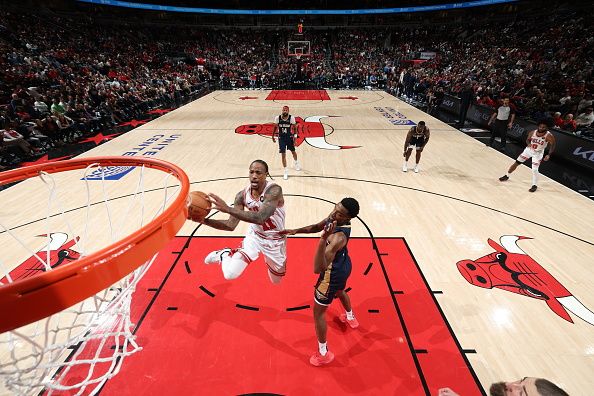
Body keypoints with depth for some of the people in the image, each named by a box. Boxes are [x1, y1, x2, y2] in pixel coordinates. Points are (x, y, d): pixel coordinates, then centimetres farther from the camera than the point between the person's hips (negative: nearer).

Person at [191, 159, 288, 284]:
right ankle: (225, 254, 21)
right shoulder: (242, 195, -16)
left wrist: (227, 209, -52)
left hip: (275, 240, -2)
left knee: (276, 281, 20)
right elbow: (231, 225, -15)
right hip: (255, 235, 2)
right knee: (230, 274, -14)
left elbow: (260, 218, -46)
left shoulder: (274, 190, -31)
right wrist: (204, 220, -28)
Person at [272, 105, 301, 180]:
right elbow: (275, 127, 4)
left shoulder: (291, 118, -13)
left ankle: (296, 163, 50)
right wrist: (273, 137, 9)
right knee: (283, 154, -3)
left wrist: (295, 138, -9)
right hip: (281, 138, 0)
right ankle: (286, 171, 5)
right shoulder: (277, 118, -10)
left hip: (289, 137, 0)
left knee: (293, 151, 18)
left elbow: (295, 128, -4)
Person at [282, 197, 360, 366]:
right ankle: (350, 317, 69)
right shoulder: (334, 217, -16)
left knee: (318, 312, 10)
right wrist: (295, 231, -12)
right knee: (340, 291, 38)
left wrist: (323, 239, -58)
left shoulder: (339, 237, -42)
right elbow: (316, 227, 2)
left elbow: (318, 269, -47)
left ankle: (323, 354, 30)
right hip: (343, 265, 9)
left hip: (333, 273, -9)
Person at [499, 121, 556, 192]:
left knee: (534, 169, -12)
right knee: (516, 163, 7)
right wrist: (528, 143, -19)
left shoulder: (549, 136, -23)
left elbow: (552, 145, -15)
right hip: (529, 149, 4)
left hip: (538, 153, -4)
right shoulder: (532, 132, -13)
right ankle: (507, 176, 24)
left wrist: (549, 155, -27)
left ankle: (534, 185, 5)